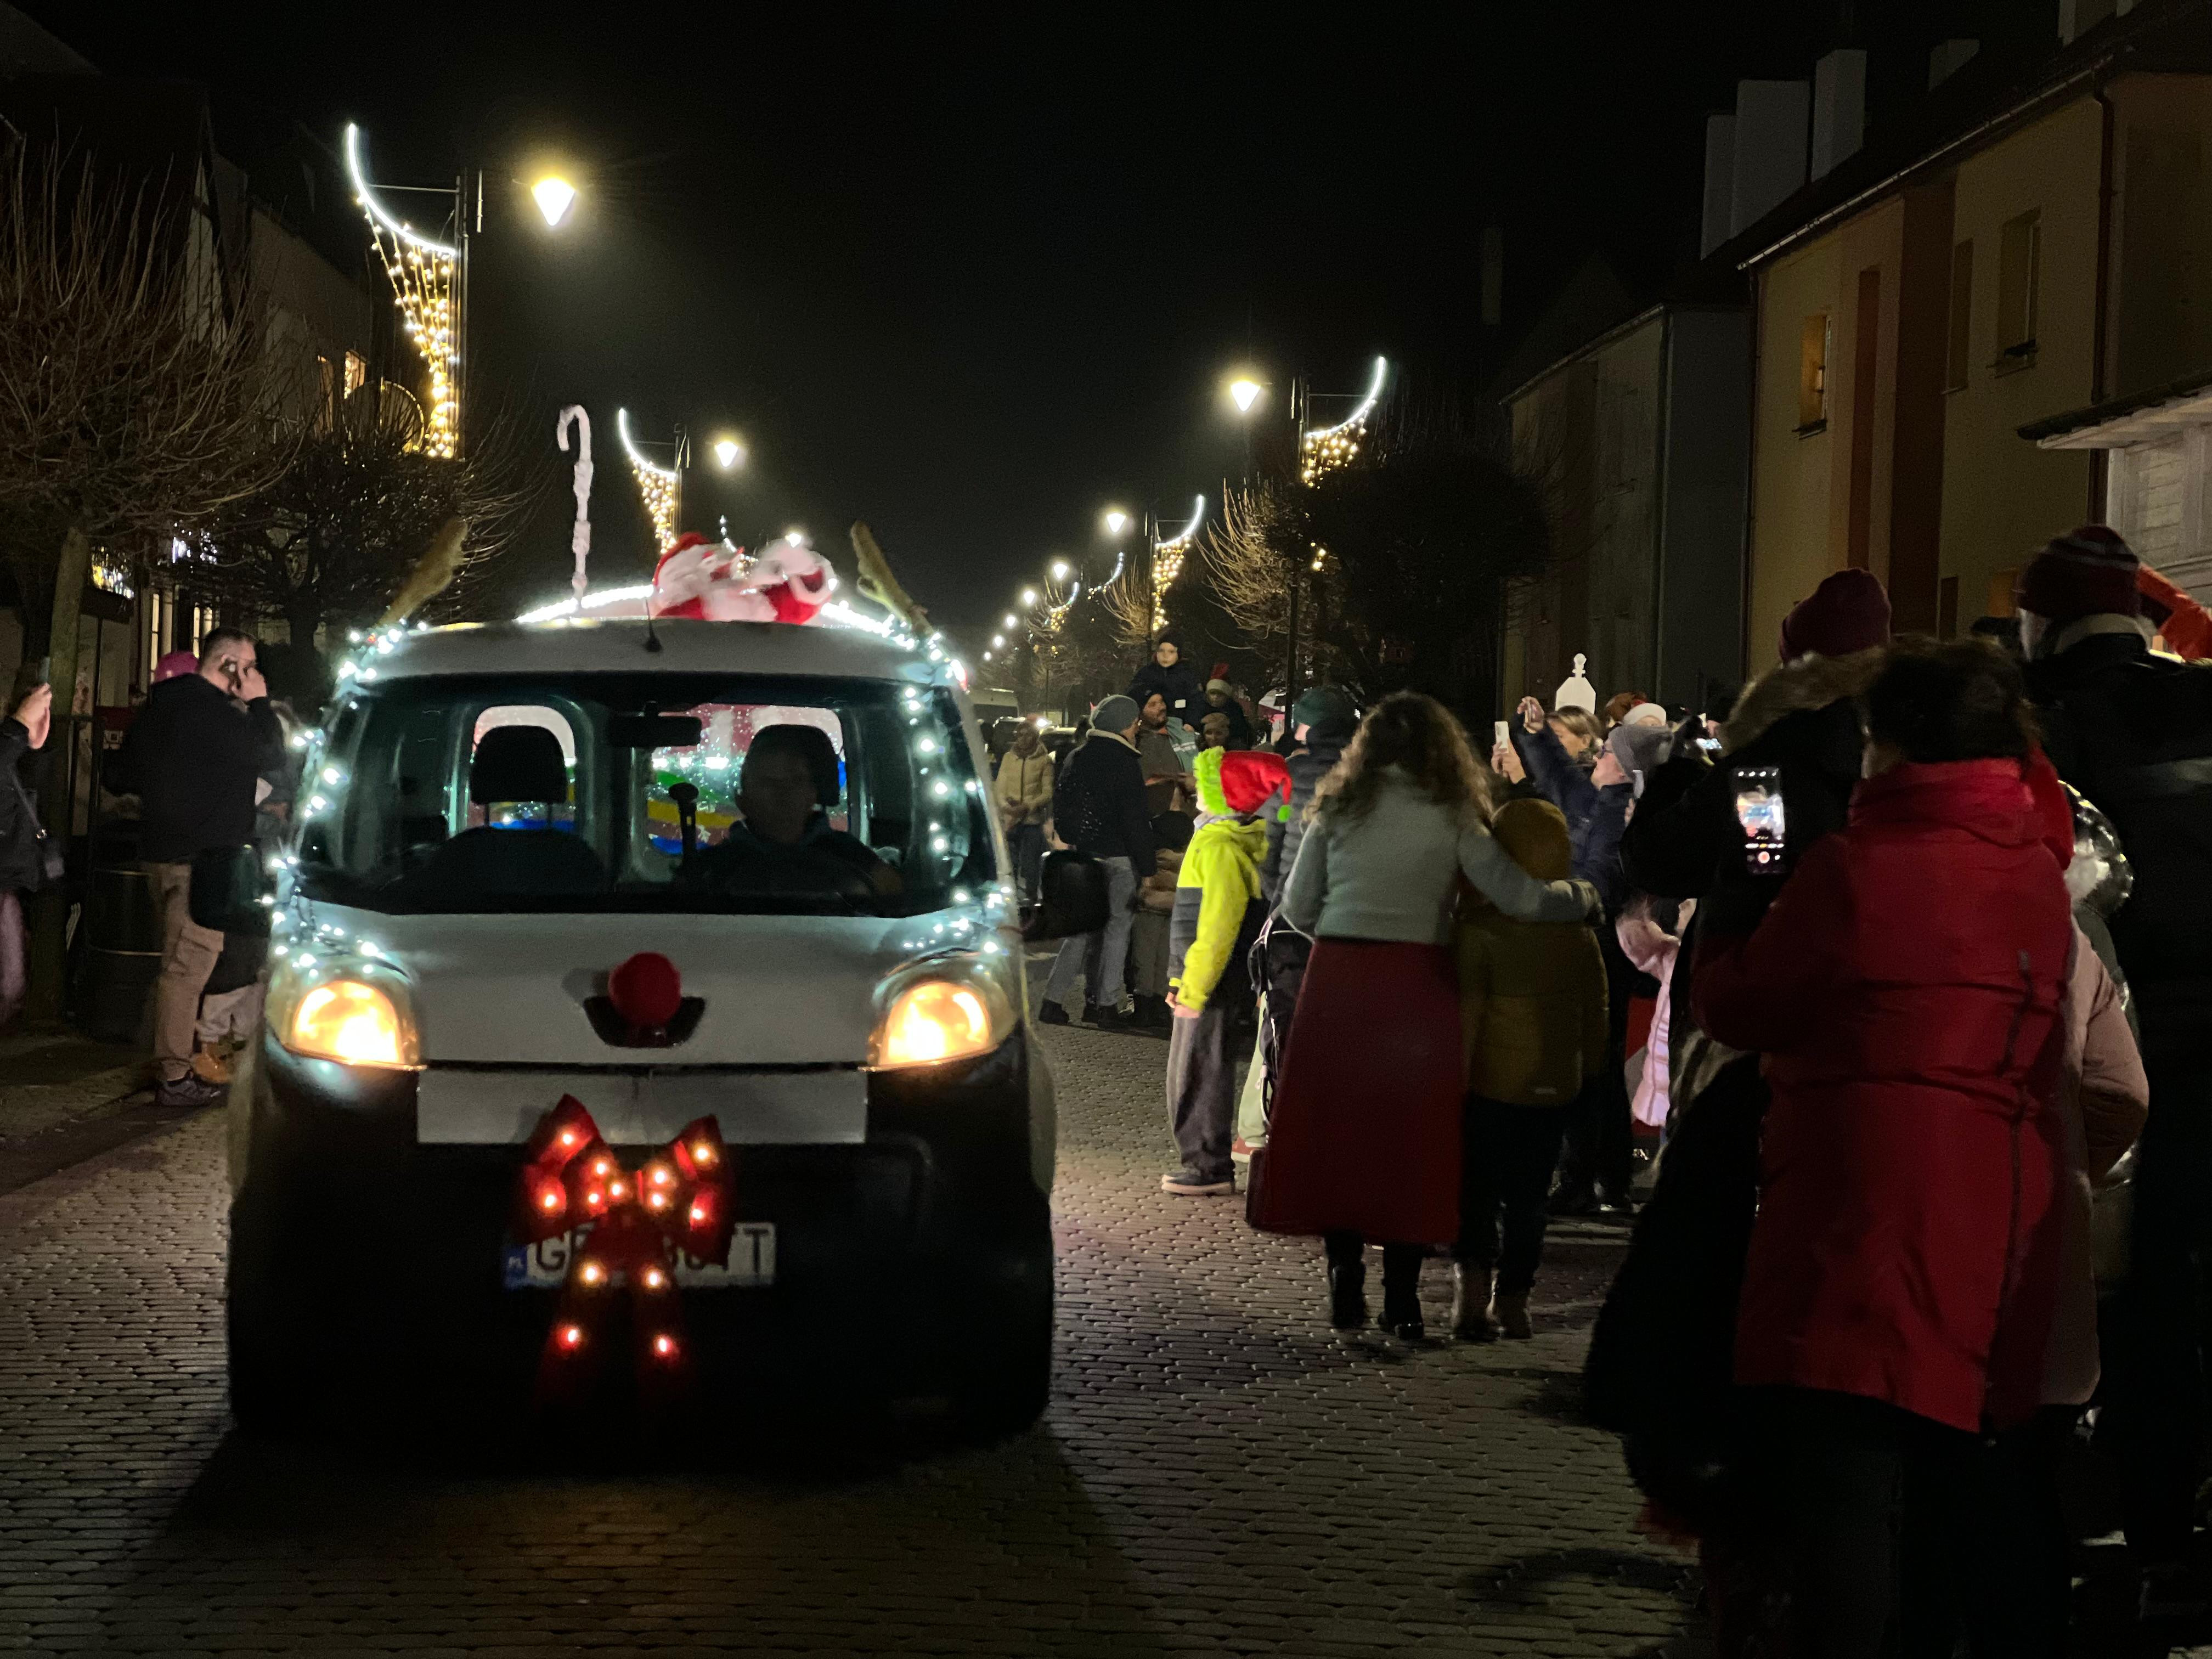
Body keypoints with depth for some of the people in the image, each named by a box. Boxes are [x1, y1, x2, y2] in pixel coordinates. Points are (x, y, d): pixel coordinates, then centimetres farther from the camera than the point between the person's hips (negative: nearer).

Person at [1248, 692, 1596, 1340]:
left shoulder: (1339, 806, 6)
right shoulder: (1451, 816, 0)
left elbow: (1297, 907, 6)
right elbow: (1518, 896, -4)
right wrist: (1584, 896, 13)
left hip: (1338, 978, 1)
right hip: (1417, 985, -1)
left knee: (1336, 1129, 8)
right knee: (1410, 1135, 6)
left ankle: (1346, 1289, 8)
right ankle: (1401, 1298, 6)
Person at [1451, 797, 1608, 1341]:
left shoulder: (1479, 929, -12)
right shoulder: (1579, 935, 3)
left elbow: (1466, 1013, -15)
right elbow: (1595, 1015, 10)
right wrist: (1589, 1071, 22)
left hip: (1489, 1081, -3)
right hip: (1555, 1086, 4)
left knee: (1476, 1189, 6)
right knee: (1527, 1198, 11)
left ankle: (1471, 1279, -12)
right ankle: (1512, 1301, 14)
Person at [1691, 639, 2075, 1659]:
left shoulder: (1859, 867, -9)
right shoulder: (2041, 882, 11)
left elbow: (1738, 1009, -1)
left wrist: (1727, 914, 20)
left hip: (1860, 1227, -7)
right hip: (1998, 1238, 7)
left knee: (1835, 1507, -7)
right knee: (1939, 1511, 16)